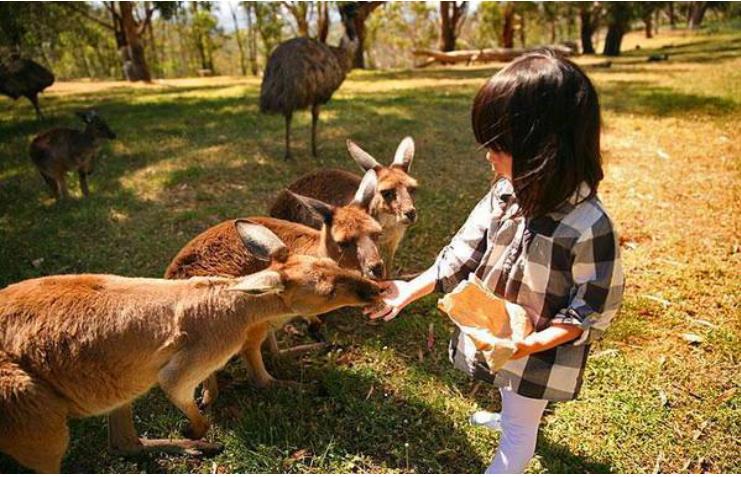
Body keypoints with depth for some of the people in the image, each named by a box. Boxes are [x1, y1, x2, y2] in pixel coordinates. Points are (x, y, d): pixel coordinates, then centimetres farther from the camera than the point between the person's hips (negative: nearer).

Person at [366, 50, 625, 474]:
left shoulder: (589, 227, -31)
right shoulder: (504, 194, -13)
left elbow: (594, 309, -21)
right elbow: (464, 251, -5)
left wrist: (531, 344, -30)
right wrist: (410, 291, -9)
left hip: (540, 350, -6)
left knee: (518, 431, 15)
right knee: (513, 396, 36)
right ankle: (512, 416, 68)